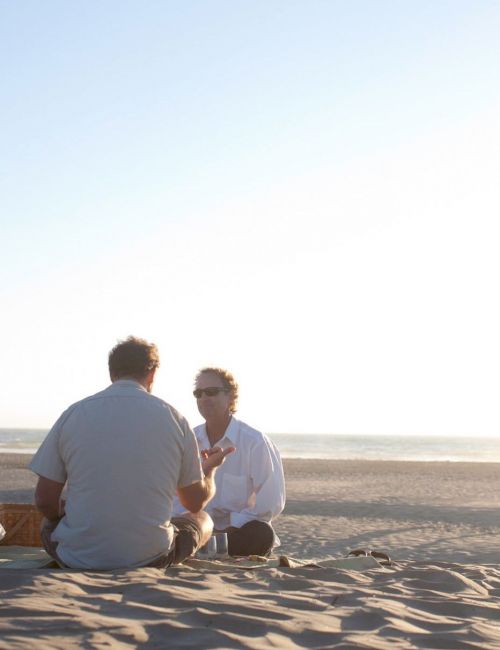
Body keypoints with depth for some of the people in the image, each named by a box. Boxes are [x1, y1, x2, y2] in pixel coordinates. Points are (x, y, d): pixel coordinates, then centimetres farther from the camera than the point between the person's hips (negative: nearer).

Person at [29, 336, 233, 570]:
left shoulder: (73, 414, -3)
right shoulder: (174, 419, -3)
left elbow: (44, 500, -1)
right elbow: (196, 502, 7)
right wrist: (209, 468, 29)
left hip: (78, 558, 1)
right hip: (151, 558, -1)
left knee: (50, 522, 35)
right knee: (203, 519, 28)